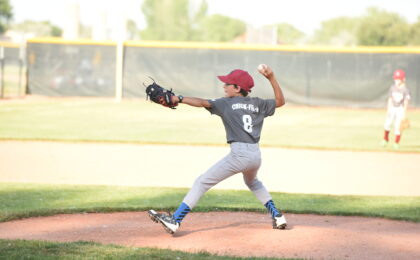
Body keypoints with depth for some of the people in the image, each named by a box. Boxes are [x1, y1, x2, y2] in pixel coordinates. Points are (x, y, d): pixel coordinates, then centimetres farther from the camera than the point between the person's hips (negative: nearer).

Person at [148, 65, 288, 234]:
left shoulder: (226, 103, 4)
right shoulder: (258, 104, 17)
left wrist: (179, 99, -13)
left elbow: (203, 103, -10)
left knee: (202, 182, -3)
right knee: (252, 182, 39)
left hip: (239, 154, -6)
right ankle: (277, 216, 31)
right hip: (256, 155, 6)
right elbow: (280, 101, 28)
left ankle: (174, 221, -11)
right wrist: (271, 78, 21)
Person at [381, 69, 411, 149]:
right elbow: (390, 99, 7)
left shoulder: (405, 89, -12)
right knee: (387, 124, -5)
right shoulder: (392, 88, 2)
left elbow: (406, 102, -13)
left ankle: (396, 143, 12)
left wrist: (404, 113, -16)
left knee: (397, 126, -4)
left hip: (400, 109, -4)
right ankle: (385, 139, 16)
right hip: (392, 107, 4)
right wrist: (388, 110, 5)